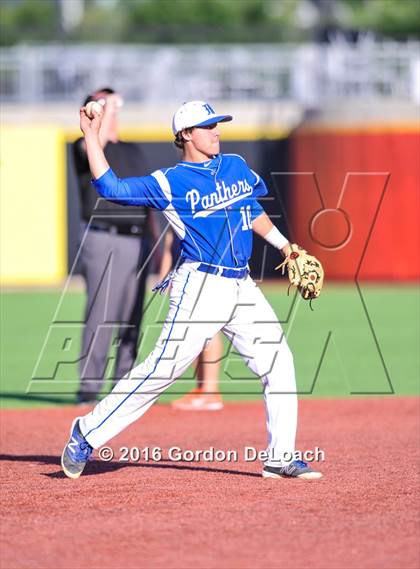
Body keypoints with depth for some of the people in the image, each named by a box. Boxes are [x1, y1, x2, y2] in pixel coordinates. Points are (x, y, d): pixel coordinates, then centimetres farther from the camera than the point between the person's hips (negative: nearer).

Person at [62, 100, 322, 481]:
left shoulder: (237, 167, 14)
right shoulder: (170, 182, -4)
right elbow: (111, 187, -9)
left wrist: (285, 246, 25)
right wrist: (91, 136, -11)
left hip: (242, 288, 6)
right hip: (200, 287, -6)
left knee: (279, 362, 1)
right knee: (164, 368, -11)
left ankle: (280, 459, 7)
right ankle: (88, 433, 1)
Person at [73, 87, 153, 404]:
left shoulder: (133, 151, 20)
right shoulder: (85, 148, 0)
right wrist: (108, 106, -27)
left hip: (137, 242, 6)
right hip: (103, 240, -6)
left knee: (132, 319, 6)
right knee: (100, 316, -12)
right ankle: (89, 388, -11)